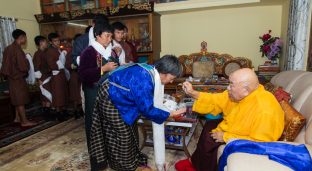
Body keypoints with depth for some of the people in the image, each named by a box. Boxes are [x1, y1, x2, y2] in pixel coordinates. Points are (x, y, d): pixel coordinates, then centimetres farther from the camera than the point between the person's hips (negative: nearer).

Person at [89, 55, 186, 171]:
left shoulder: (151, 71, -5)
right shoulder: (144, 81, -34)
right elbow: (147, 109, -27)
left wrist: (159, 101, 2)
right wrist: (171, 114, -20)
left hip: (118, 96, 9)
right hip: (111, 99, -9)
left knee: (130, 128, 18)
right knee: (123, 133, 4)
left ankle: (132, 159, 39)